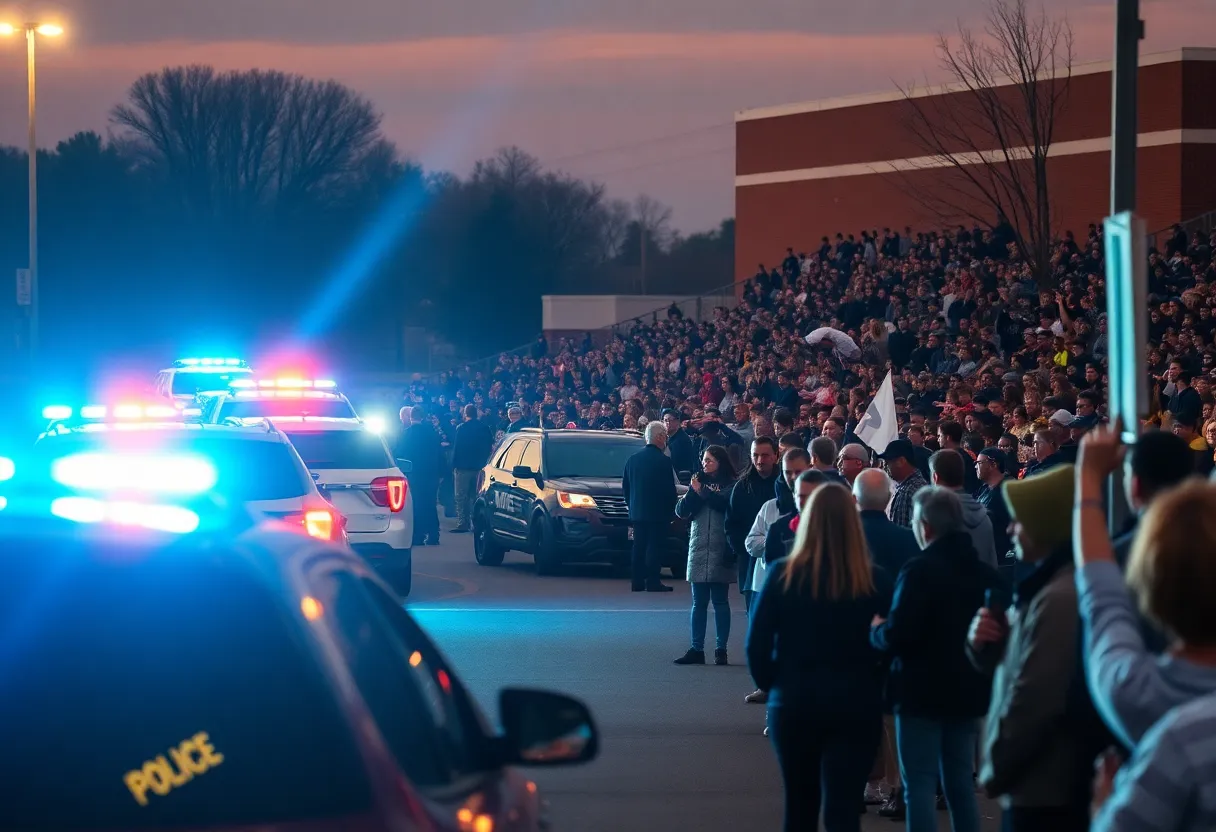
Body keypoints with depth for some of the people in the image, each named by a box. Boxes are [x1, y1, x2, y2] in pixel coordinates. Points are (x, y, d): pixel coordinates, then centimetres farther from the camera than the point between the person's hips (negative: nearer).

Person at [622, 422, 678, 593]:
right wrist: (670, 511, 2)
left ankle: (638, 582, 9)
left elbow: (625, 487, 12)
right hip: (658, 513, -6)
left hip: (637, 512, 6)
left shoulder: (632, 459, 5)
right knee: (654, 547, -3)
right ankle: (653, 582, -5)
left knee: (639, 547, 9)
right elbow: (670, 489, -10)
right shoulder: (663, 461, -14)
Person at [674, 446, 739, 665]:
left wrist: (702, 492, -12)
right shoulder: (699, 482, 13)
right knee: (699, 603, 5)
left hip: (721, 552, -4)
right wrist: (693, 493, -10)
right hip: (699, 550, 4)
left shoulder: (731, 485, 0)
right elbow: (680, 512, 5)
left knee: (720, 601, 1)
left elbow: (726, 504, -20)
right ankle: (696, 650, 7)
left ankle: (721, 649, 6)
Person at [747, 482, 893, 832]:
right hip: (856, 704, -1)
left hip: (793, 701, 1)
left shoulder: (782, 575, -7)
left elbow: (757, 645, -6)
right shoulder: (874, 581, -8)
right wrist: (878, 686, 5)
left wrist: (771, 685, 9)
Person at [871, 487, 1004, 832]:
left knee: (920, 784, -3)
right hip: (968, 691, 7)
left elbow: (896, 636, -21)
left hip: (922, 691, -7)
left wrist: (876, 630, -2)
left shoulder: (920, 570, -16)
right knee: (961, 783, 13)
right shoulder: (986, 573, 9)